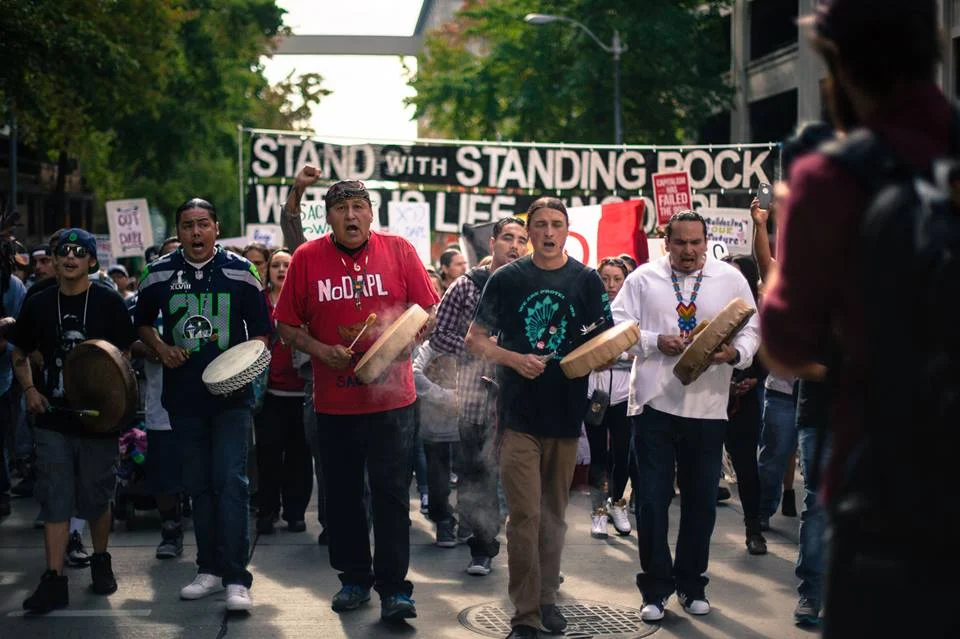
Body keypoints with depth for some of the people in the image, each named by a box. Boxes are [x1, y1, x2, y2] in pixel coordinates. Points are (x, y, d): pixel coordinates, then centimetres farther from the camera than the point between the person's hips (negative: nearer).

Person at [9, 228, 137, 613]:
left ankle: (100, 561, 31)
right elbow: (20, 355, 17)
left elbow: (126, 356, 0)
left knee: (96, 498, 9)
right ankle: (54, 581, -1)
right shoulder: (39, 304, 6)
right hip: (53, 418, 2)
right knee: (54, 499, -1)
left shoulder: (109, 304, -2)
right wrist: (29, 388, 2)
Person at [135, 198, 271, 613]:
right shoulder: (159, 274, 3)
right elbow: (142, 322, 17)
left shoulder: (240, 272, -1)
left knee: (231, 481, -12)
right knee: (198, 485, 10)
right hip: (184, 396, 3)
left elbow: (260, 330, 5)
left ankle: (236, 578, -12)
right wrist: (161, 348, -2)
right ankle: (209, 569, 21)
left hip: (232, 395, -3)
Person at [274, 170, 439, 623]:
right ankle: (354, 578, 26)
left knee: (391, 493, -1)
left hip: (392, 398, -2)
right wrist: (321, 350, -12)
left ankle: (394, 587, 4)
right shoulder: (307, 258, -1)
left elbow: (428, 311, 2)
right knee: (342, 493, 12)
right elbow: (286, 325, 4)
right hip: (334, 402, 2)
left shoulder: (398, 250, -2)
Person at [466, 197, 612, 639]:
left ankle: (547, 597, 26)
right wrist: (514, 359, -13)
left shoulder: (587, 281, 3)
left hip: (566, 413, 2)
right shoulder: (506, 279, 0)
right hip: (519, 414, -2)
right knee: (524, 515, -7)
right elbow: (474, 340, 4)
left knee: (554, 513, 13)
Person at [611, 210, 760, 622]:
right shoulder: (643, 278, 2)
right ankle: (655, 587, 10)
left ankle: (691, 584, 23)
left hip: (708, 407, 1)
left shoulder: (730, 279, 5)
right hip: (654, 403, -1)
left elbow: (752, 330, 3)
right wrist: (656, 342, -16)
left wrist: (734, 353, -18)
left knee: (701, 500, 9)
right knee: (652, 499, 1)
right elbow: (617, 326, -1)